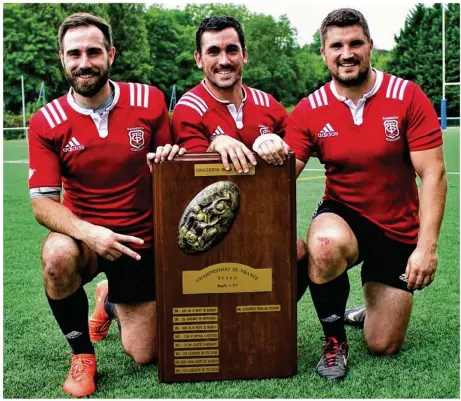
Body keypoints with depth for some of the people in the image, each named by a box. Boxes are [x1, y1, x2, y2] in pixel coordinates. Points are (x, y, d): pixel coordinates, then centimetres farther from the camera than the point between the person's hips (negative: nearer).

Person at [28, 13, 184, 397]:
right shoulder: (46, 122, -11)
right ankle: (82, 354, -10)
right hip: (84, 235, -1)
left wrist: (171, 156, -20)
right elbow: (43, 202, -13)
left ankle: (110, 302, 41)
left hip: (141, 240, 1)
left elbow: (169, 159, 5)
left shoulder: (150, 100, -9)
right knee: (58, 256, -39)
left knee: (142, 355, 6)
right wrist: (87, 232, -32)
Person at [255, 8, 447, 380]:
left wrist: (427, 246, -22)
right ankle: (335, 340, -11)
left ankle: (374, 306, 42)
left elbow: (433, 174, -15)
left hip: (398, 231, 0)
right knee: (325, 244, -39)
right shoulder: (309, 110, -10)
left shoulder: (407, 96, -14)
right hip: (343, 215, 0)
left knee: (384, 347, 3)